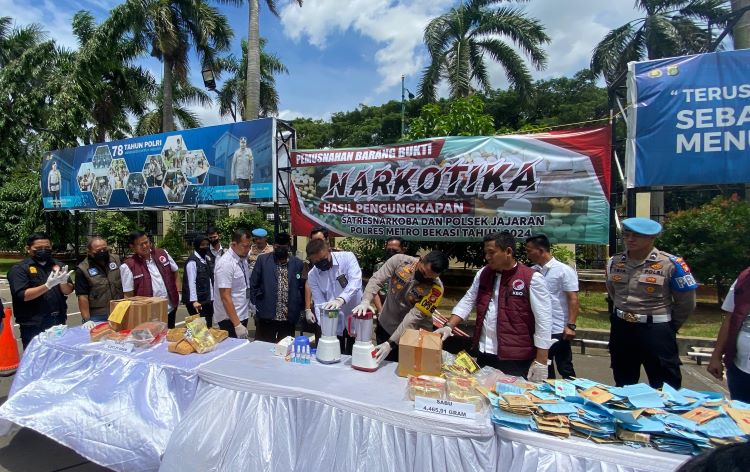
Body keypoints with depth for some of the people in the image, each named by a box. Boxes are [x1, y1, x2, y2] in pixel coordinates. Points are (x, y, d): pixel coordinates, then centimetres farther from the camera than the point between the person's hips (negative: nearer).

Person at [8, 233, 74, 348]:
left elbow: (68, 291, 4)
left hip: (59, 323, 4)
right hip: (34, 327, -4)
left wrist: (63, 282, -18)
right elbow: (22, 295, -16)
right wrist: (47, 285, -28)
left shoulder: (58, 265, 7)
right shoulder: (19, 269, -5)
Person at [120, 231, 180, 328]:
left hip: (170, 308, 4)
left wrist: (175, 289, 7)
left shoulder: (162, 253, 0)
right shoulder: (128, 266, -12)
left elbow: (175, 271, 15)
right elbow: (128, 295, -11)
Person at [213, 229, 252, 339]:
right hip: (230, 319, -7)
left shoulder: (243, 259, 3)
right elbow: (225, 297, -22)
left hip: (242, 315, 7)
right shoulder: (225, 263, -20)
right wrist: (237, 324, -23)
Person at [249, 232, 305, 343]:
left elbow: (302, 287, 8)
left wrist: (301, 308, 4)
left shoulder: (297, 263, 3)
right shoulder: (263, 260, 1)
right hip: (266, 316, -1)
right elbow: (253, 284, 4)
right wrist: (256, 304, 1)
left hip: (289, 318, 1)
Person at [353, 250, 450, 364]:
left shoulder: (436, 289, -23)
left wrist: (390, 343, -29)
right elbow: (376, 280, -15)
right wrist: (365, 301, -33)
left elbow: (414, 317, -27)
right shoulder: (400, 261, -17)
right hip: (385, 326, 2)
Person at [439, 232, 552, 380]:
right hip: (483, 354, 6)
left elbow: (544, 321, -11)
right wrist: (449, 326, -5)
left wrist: (541, 361, -13)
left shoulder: (532, 278, -11)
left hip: (516, 359, -5)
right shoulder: (483, 273, 5)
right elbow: (467, 302, 8)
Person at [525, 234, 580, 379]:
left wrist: (571, 326, -18)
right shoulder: (532, 271, 4)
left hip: (558, 331, -5)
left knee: (564, 368, 8)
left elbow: (573, 299, -12)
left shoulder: (564, 270, -9)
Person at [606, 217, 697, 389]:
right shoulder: (614, 262, 1)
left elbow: (687, 303, -3)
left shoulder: (671, 264, -12)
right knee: (623, 386, 18)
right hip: (621, 329, 4)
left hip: (656, 332, -4)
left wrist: (669, 328, 6)